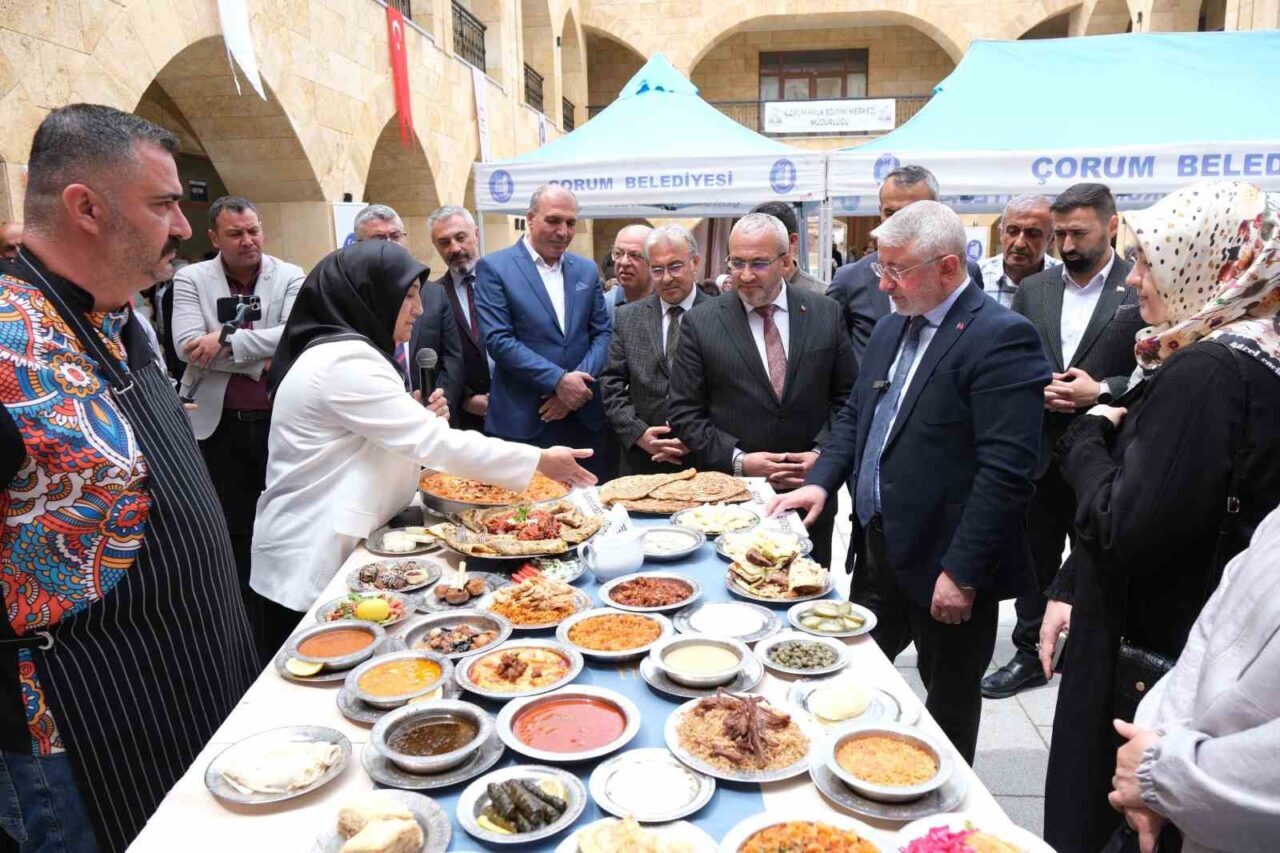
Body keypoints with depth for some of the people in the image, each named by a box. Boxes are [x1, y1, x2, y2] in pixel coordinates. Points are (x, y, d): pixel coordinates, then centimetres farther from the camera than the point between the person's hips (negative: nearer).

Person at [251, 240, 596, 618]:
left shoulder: (343, 354, 12)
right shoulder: (346, 362, -21)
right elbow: (433, 442, -25)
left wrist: (416, 417, 1)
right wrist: (538, 460, -21)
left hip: (322, 545, 10)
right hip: (313, 559, -10)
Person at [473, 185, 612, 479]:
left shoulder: (587, 270, 12)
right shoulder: (494, 268, -3)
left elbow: (602, 333, 9)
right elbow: (497, 339, -11)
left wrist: (578, 383, -8)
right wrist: (557, 380, -16)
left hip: (585, 418, 4)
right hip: (522, 421, -4)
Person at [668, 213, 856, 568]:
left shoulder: (825, 313, 2)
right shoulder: (700, 322, -3)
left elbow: (848, 397, 6)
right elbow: (684, 412, -4)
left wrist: (823, 452, -8)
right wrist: (737, 461, -13)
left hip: (811, 490, 2)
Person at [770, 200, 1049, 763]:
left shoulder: (1001, 337, -17)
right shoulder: (892, 328, 10)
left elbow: (1007, 471, -22)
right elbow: (855, 416, 18)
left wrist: (963, 573, -21)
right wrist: (822, 481, 2)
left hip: (945, 565, -8)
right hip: (877, 549, 8)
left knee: (949, 706, 13)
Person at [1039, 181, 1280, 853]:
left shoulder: (1206, 371, -24)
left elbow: (1125, 528, -25)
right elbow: (1141, 502, 12)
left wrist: (1087, 438, -10)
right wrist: (1069, 588, 10)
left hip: (1150, 657, -9)